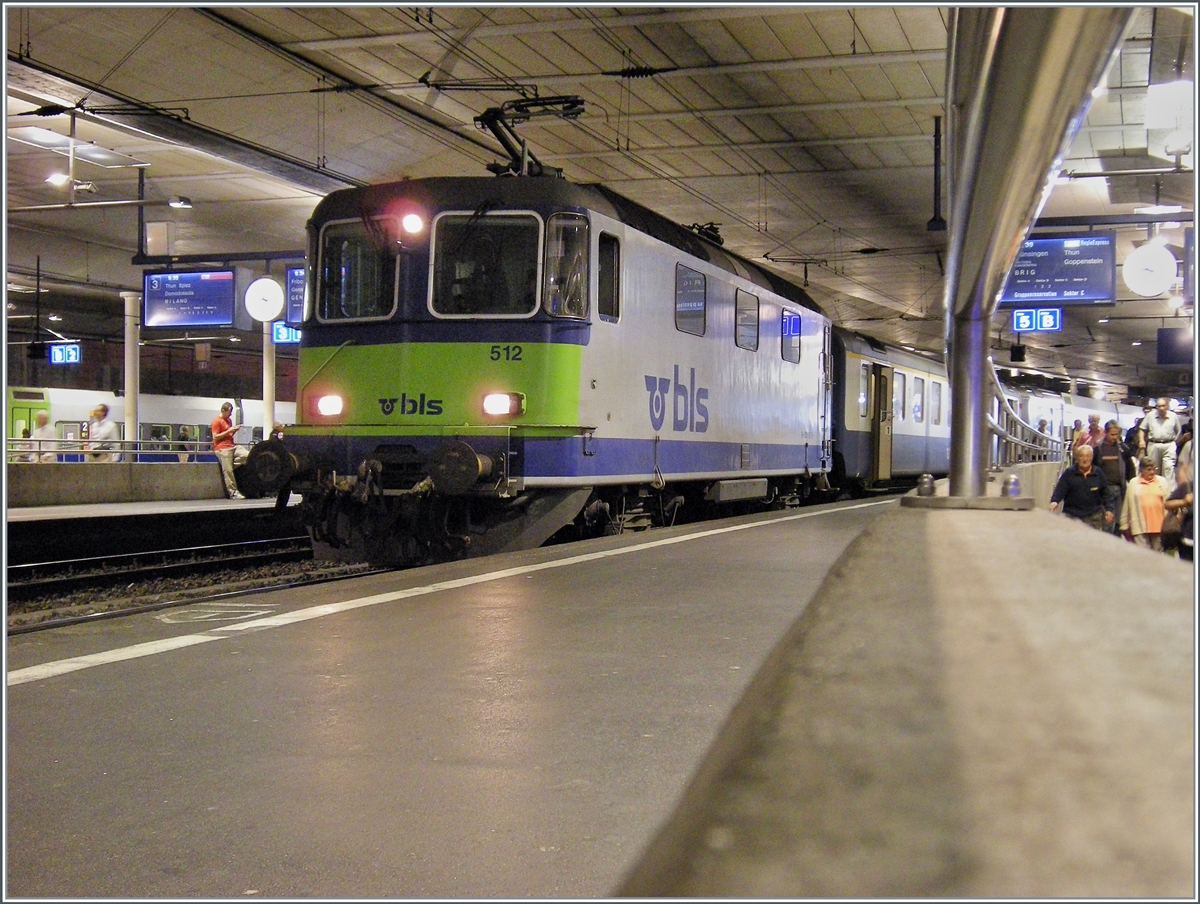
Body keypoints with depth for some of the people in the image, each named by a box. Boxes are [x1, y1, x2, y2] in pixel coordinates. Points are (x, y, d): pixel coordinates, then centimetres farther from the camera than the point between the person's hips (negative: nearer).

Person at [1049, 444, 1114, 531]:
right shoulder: (1068, 473, 2)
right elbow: (1060, 489, -4)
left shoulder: (1098, 475, 8)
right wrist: (1054, 501, -23)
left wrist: (1109, 509, 2)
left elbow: (1106, 494, 12)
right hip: (1072, 515, -1)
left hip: (1094, 516, 1)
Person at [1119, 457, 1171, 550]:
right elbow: (1127, 506, 8)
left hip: (1159, 526, 1)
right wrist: (1124, 526, 8)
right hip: (1140, 527, -1)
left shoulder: (1162, 481, 7)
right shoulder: (1133, 483, 5)